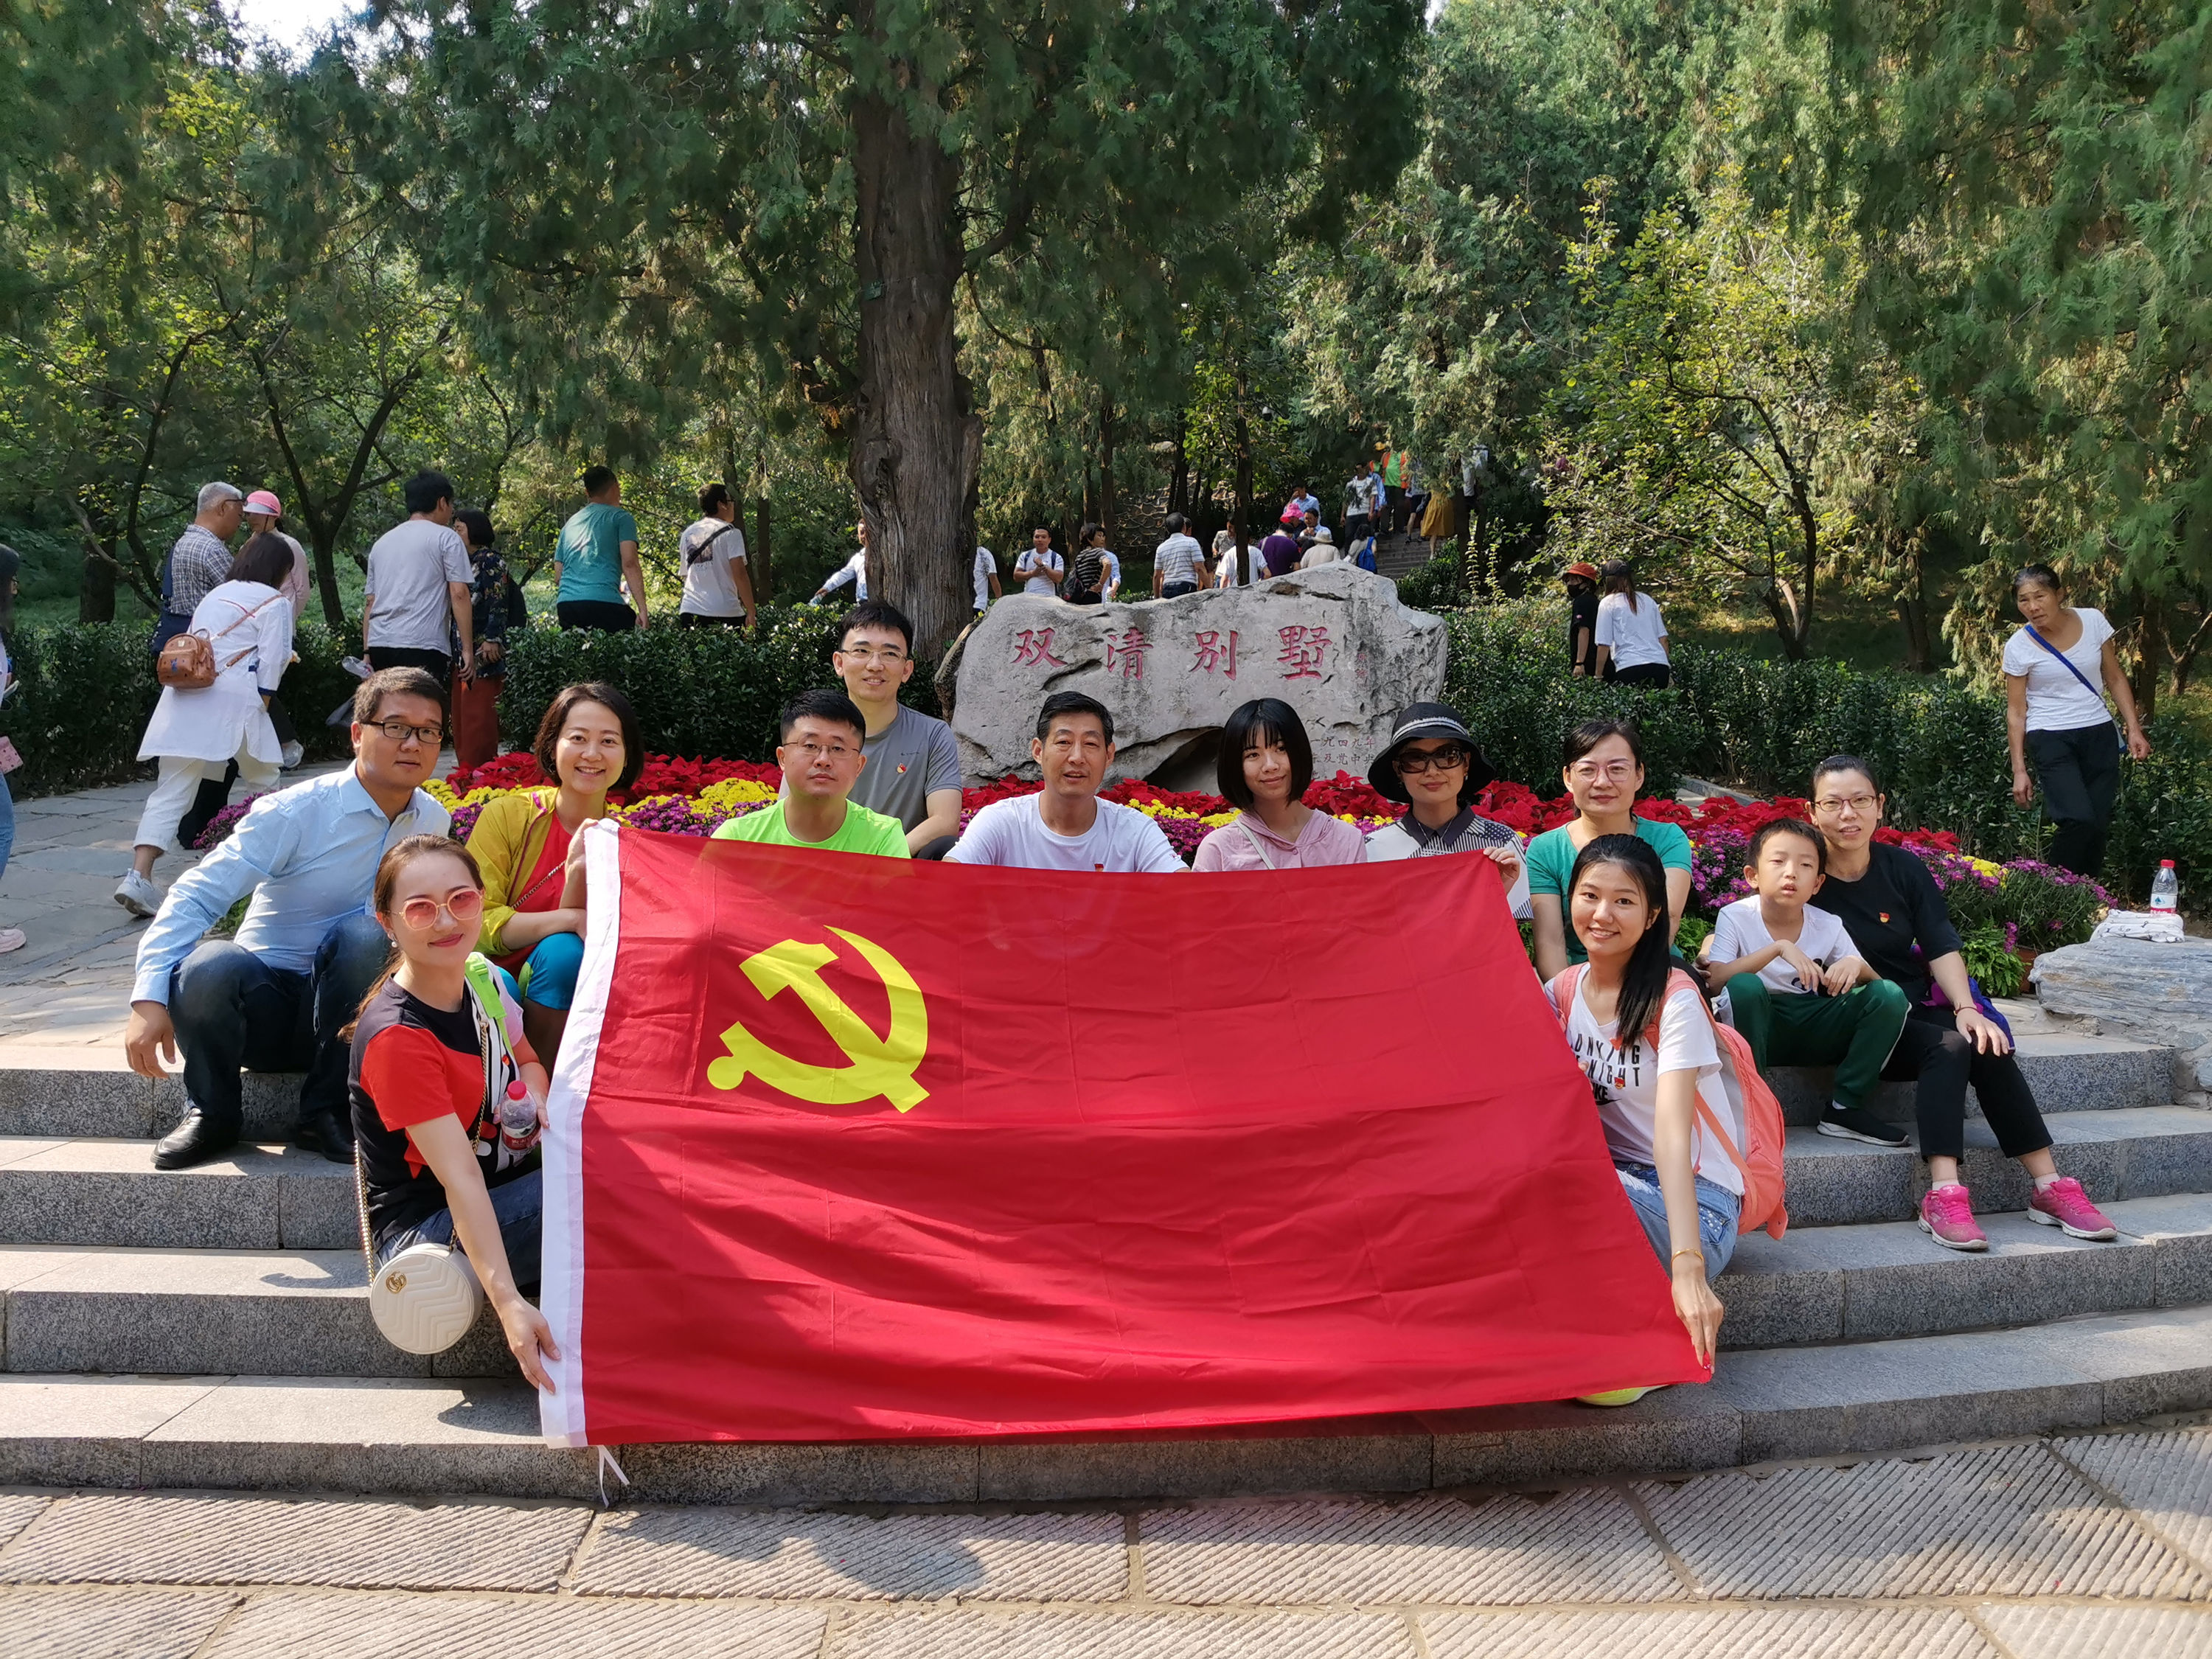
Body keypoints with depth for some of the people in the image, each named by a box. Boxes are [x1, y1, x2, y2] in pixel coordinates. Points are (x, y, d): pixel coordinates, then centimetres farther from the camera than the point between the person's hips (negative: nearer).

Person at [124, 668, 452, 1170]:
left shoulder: (435, 822, 1)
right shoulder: (295, 812, -14)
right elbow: (196, 895, -19)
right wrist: (149, 998, -29)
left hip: (342, 1011, 2)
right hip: (262, 1003, -2)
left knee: (367, 934, -31)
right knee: (207, 967, -36)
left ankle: (326, 1114, -16)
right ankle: (210, 1114, -6)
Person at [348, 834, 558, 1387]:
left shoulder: (480, 979, 1)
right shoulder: (397, 1036, -22)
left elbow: (527, 1061, 20)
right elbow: (459, 1177, -29)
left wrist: (534, 1097, -5)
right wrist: (508, 1303, -36)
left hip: (497, 1204, 8)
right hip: (420, 1232, -7)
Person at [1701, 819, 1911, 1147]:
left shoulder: (1828, 926, -1)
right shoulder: (1735, 917, -11)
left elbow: (1877, 985, 0)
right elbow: (1715, 983, -25)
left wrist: (1857, 966, -23)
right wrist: (1778, 948, -33)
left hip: (1812, 1032, 4)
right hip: (1758, 1028, -4)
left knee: (1889, 995, -15)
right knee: (1744, 987, -35)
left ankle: (1844, 1107, -8)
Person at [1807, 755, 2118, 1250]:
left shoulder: (1904, 869, 5)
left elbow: (1942, 950, 0)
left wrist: (1965, 1009, -17)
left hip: (1918, 1009, 4)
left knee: (1988, 1050, -24)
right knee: (1947, 1048, -30)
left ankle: (2050, 1188, -19)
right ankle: (1944, 1196, -37)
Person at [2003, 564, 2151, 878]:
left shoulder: (2093, 621, 0)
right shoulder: (2018, 647, -8)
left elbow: (2115, 679, 10)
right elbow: (2016, 711, -3)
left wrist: (2134, 729, 2)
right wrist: (2019, 770, -4)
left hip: (2099, 734, 4)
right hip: (2051, 739, -3)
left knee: (2099, 824, 0)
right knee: (2079, 820, -21)